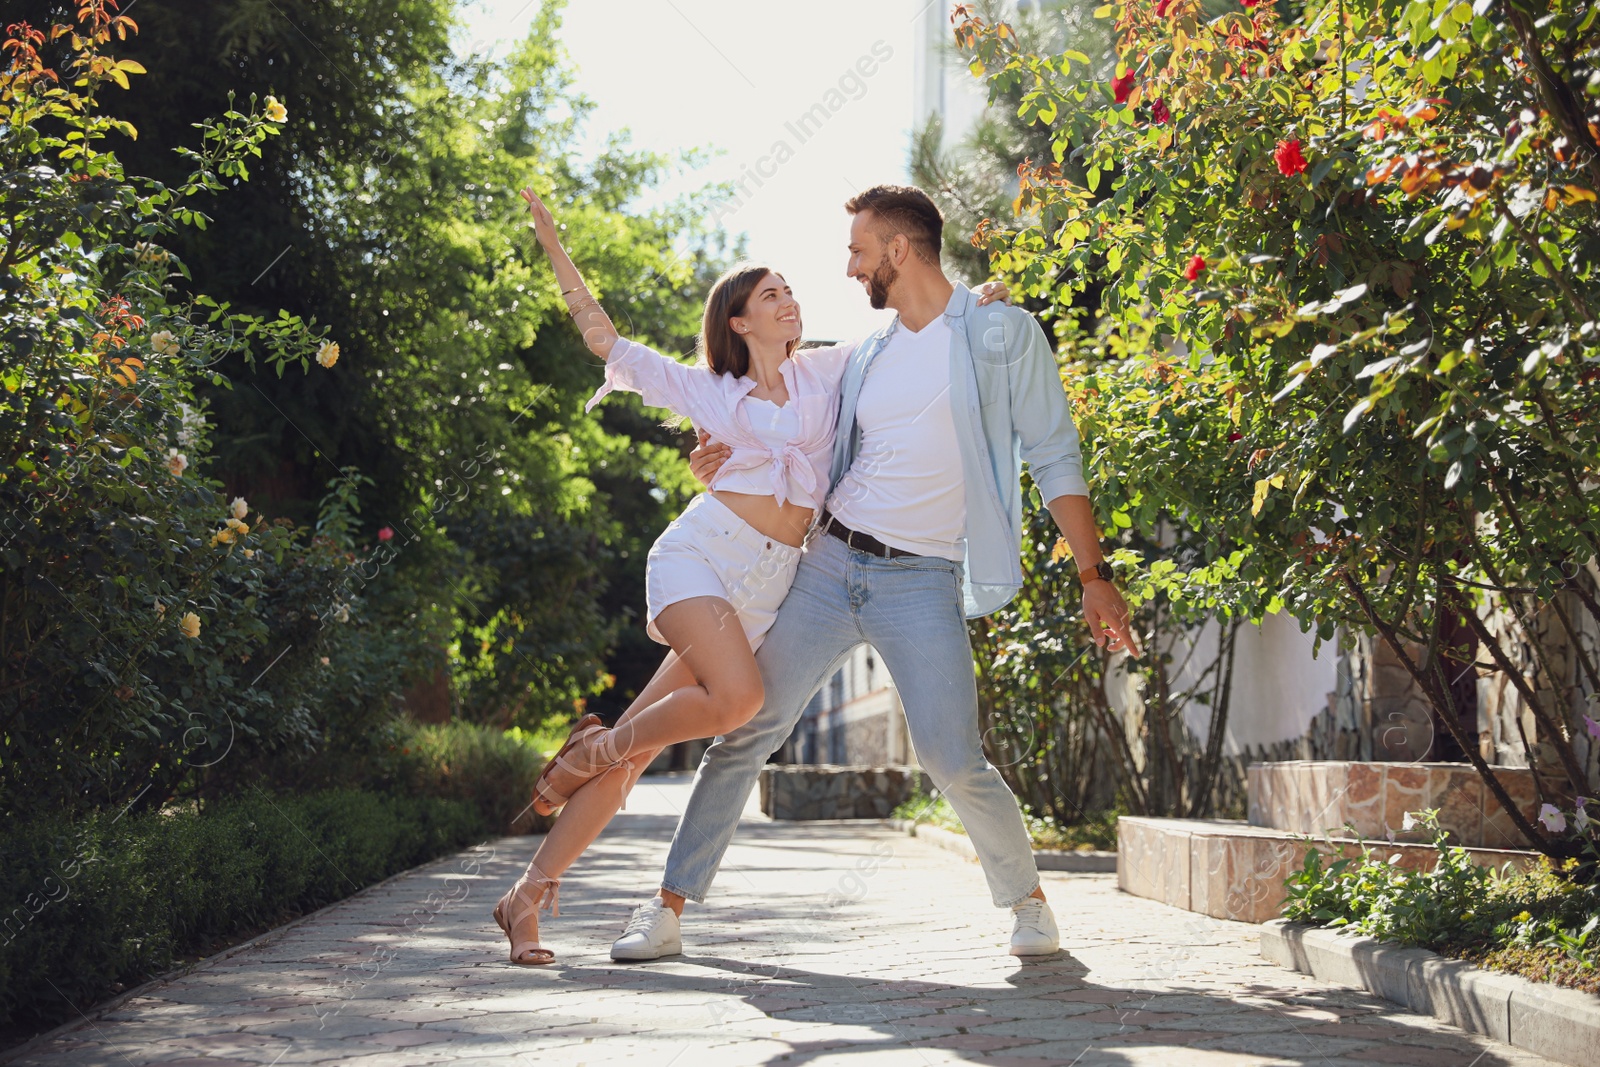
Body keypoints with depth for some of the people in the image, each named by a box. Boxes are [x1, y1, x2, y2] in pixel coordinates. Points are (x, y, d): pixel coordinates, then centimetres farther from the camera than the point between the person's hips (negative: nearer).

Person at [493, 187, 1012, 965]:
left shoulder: (826, 372, 17)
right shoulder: (708, 391, 11)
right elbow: (604, 339, 16)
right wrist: (555, 251, 18)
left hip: (768, 584, 3)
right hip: (700, 553, -3)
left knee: (638, 747, -1)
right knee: (736, 697, -31)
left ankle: (528, 894, 2)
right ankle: (597, 745, -4)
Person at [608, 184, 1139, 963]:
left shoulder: (1004, 336, 0)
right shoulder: (866, 358, 16)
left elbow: (1054, 460, -2)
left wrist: (1095, 575, -9)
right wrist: (733, 463, 7)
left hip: (922, 582, -5)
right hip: (830, 562, 5)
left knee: (954, 763, -13)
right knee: (747, 731, 0)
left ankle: (1027, 900, 13)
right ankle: (668, 909, 7)